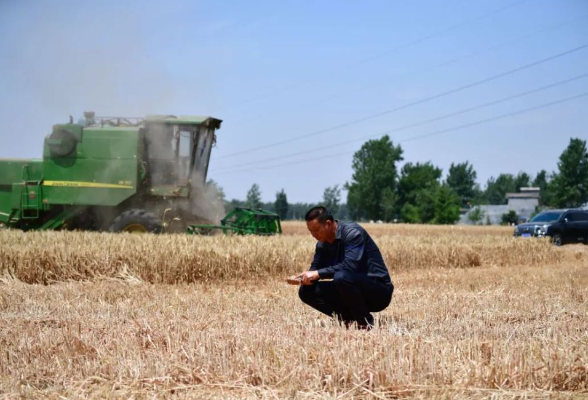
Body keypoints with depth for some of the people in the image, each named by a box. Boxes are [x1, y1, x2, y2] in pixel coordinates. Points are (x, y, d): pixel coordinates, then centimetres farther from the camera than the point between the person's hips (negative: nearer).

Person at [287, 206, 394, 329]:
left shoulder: (352, 232, -20)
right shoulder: (322, 244, 3)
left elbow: (350, 266, -32)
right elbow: (315, 268, 8)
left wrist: (318, 273, -29)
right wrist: (301, 278, -14)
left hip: (378, 293, -8)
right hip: (354, 291, 8)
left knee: (341, 276, -36)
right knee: (306, 291, -3)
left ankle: (365, 322, -15)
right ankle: (350, 319, -1)